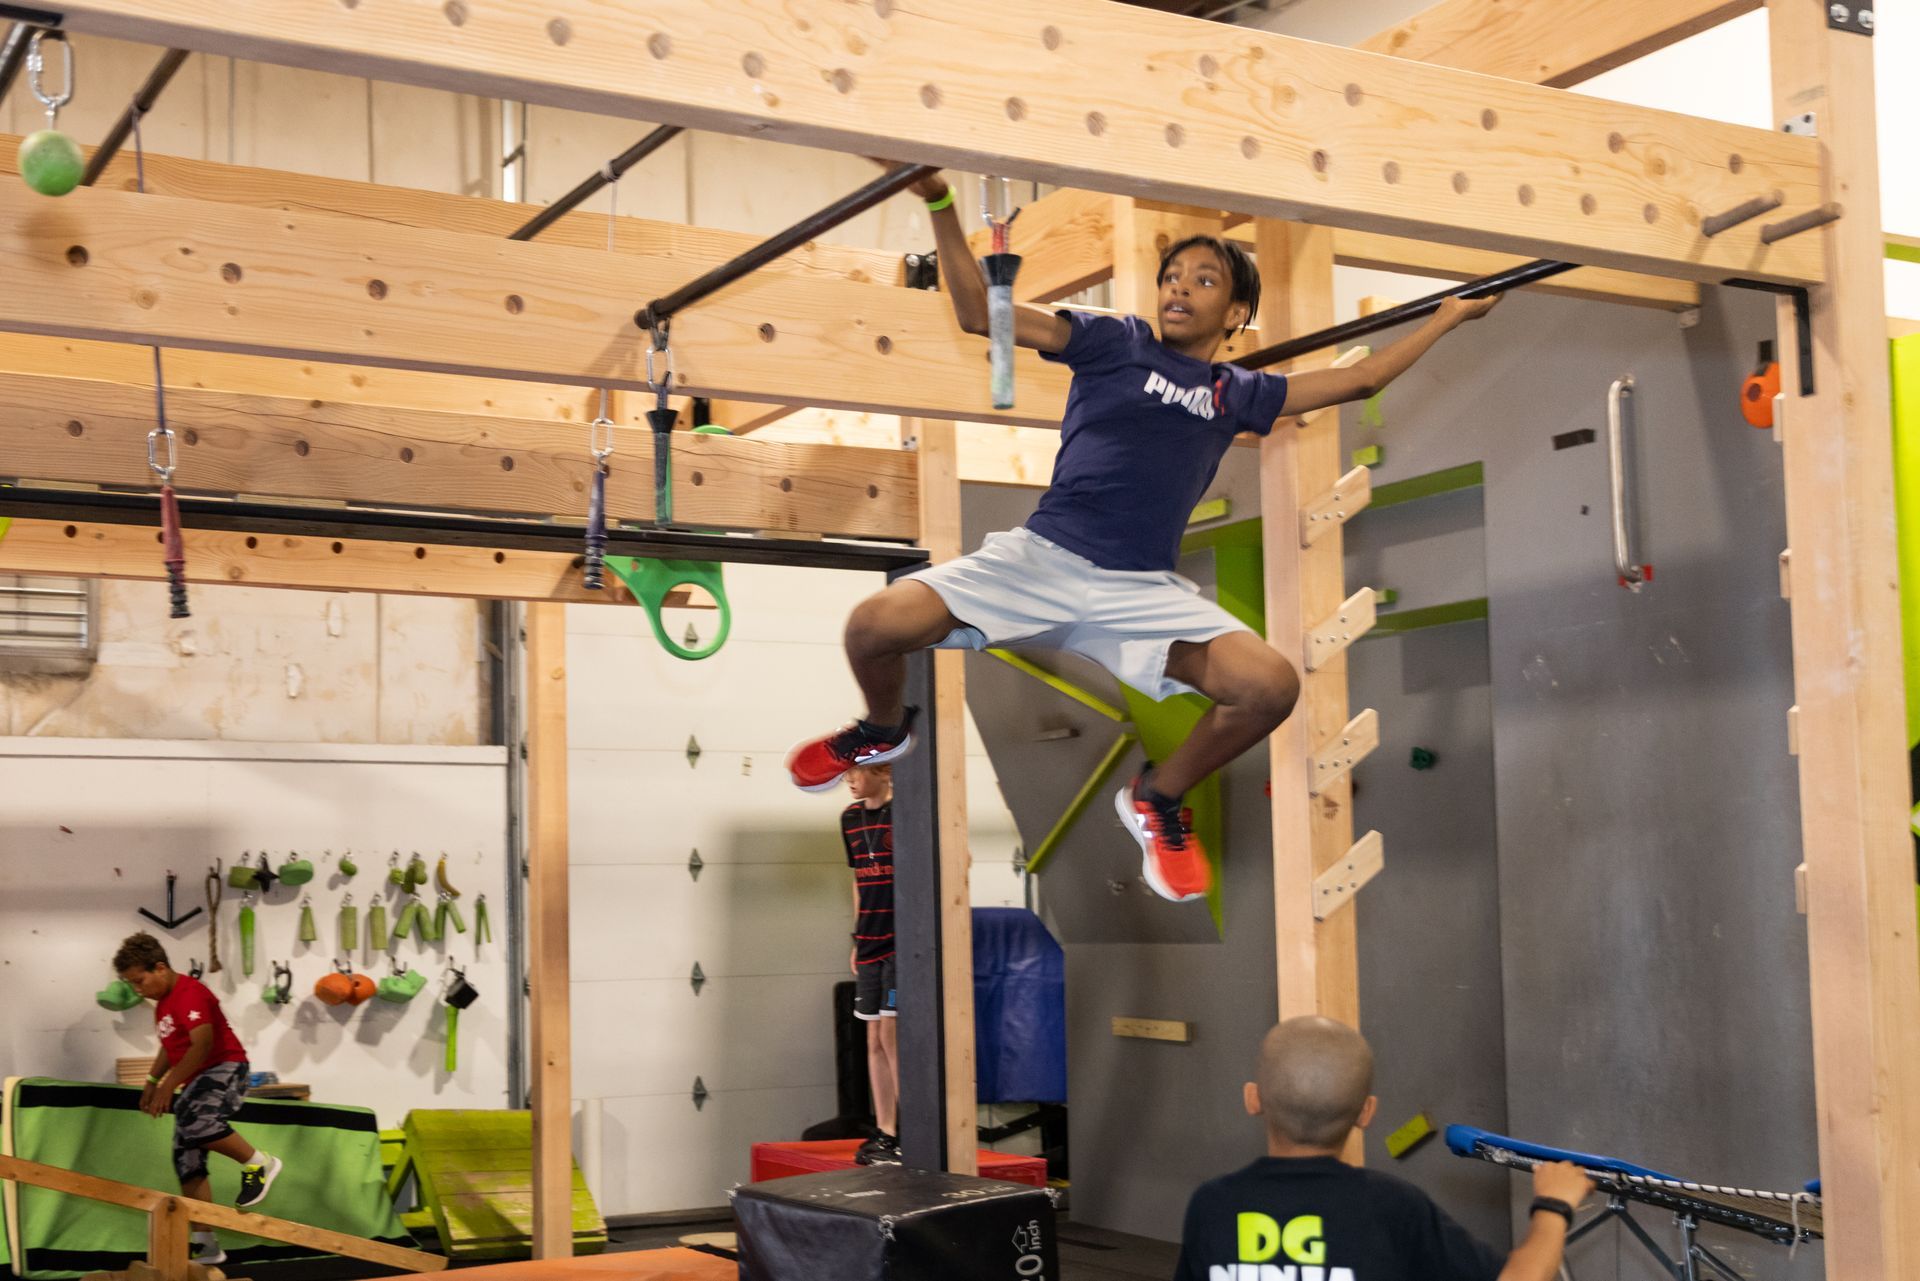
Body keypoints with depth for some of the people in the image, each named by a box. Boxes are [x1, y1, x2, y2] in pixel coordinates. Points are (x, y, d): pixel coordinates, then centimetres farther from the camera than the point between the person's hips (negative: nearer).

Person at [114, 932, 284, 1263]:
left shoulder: (189, 993, -18)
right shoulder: (163, 1002, 15)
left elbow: (202, 1044, -27)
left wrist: (169, 1085, -26)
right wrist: (152, 1081, 17)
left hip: (224, 1069, -10)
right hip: (196, 1080, 10)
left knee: (196, 1122, -38)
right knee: (187, 1160, 5)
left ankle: (259, 1164, -17)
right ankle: (205, 1243, 8)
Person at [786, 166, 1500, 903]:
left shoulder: (1237, 394, 17)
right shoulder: (1114, 341, 8)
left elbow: (1360, 379, 26)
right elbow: (978, 314, 2)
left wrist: (1451, 314, 30)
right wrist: (940, 205, -8)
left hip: (1144, 592, 2)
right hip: (1042, 560, -2)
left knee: (1272, 685, -22)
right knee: (876, 624, -23)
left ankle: (1158, 800, 9)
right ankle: (884, 730, 17)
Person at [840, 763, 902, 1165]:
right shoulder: (851, 818, 11)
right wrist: (858, 939, 17)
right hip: (871, 944, 7)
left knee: (892, 1034, -10)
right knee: (875, 1040, 9)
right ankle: (885, 1133, 16)